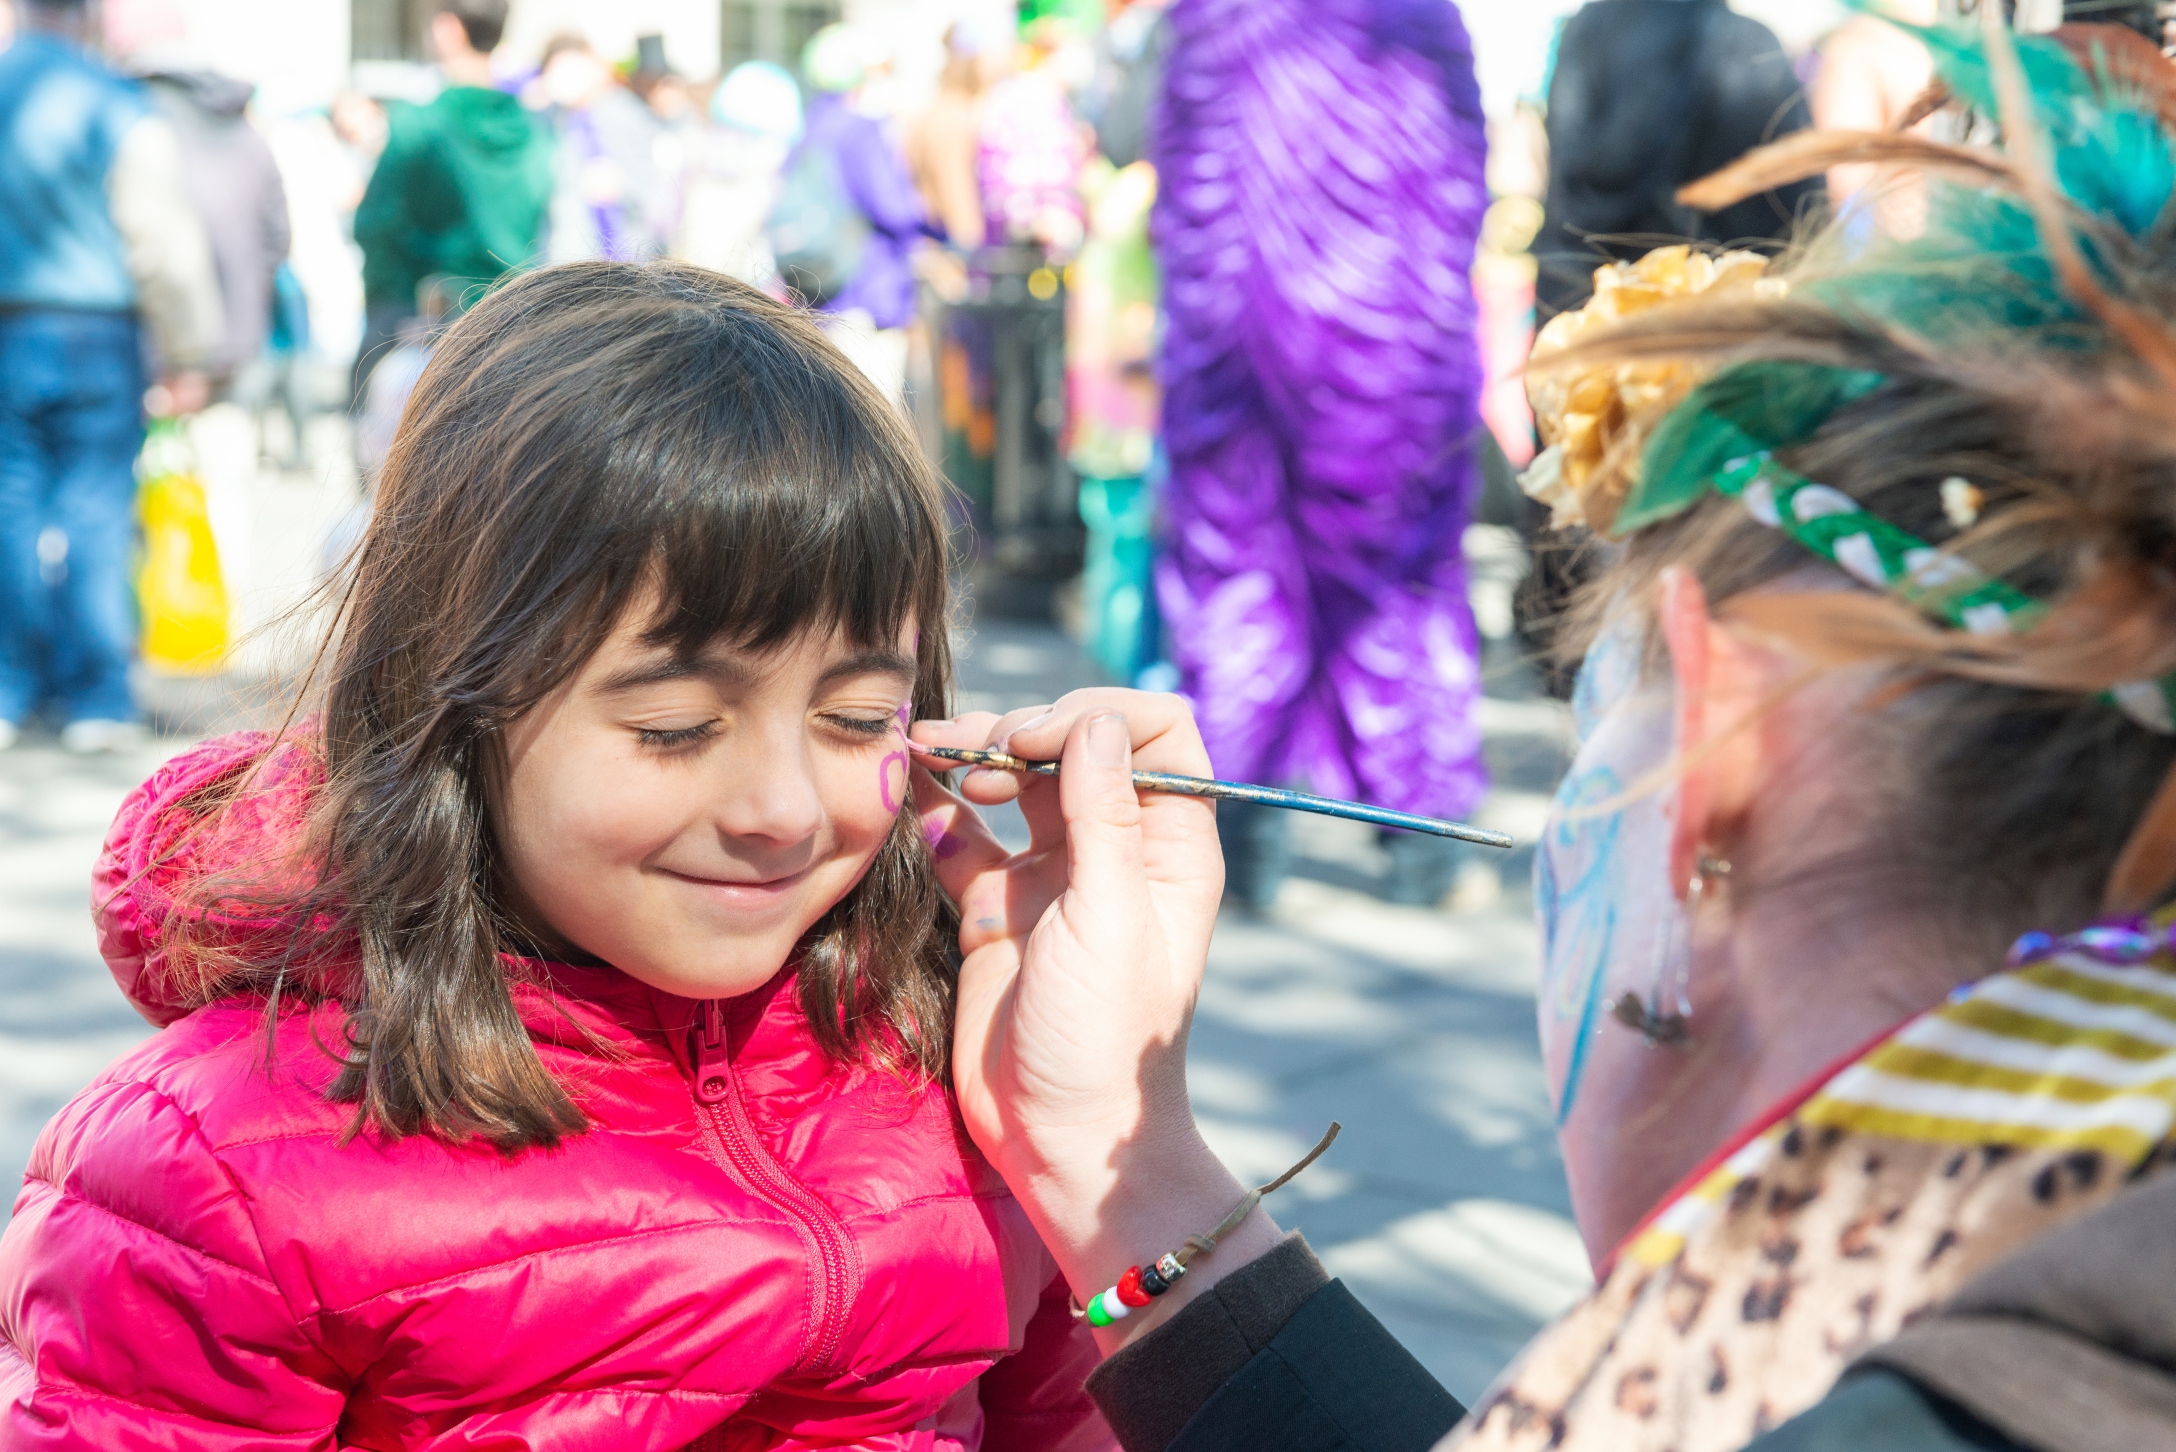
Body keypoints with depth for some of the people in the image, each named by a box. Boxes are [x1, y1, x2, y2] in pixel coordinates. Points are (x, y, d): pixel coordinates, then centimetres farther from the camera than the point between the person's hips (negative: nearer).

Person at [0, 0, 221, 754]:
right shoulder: (115, 109, -8)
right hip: (92, 338, -3)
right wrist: (185, 358, 0)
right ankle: (97, 699, 5)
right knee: (95, 510, 2)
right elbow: (163, 246, -8)